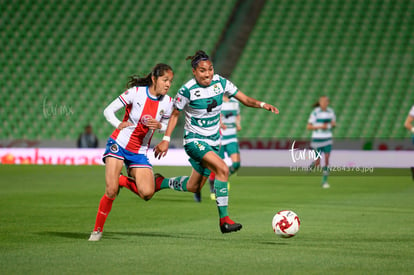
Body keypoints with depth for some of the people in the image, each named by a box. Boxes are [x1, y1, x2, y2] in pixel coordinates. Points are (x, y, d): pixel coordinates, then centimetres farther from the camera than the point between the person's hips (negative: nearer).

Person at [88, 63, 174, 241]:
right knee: (111, 191, -16)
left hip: (139, 153, 3)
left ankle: (122, 181, 14)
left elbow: (165, 125, 13)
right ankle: (97, 230, 3)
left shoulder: (167, 103, -3)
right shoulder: (136, 92, -12)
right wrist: (118, 125, -24)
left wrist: (159, 125, -11)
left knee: (147, 193, -16)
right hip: (119, 144, -3)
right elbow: (108, 110, -6)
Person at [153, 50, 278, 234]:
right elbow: (175, 114, -4)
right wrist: (166, 140, -8)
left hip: (213, 141, 6)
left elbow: (244, 99, -1)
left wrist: (262, 104, -19)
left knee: (194, 187, 15)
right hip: (194, 140, -6)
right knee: (222, 169, -29)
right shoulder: (187, 90, -16)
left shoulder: (220, 82, -5)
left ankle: (161, 182, 42)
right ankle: (224, 219, -25)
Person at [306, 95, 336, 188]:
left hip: (327, 139, 3)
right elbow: (308, 127, -9)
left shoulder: (331, 112, 2)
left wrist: (333, 124, -10)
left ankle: (324, 181, 2)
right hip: (317, 139, -3)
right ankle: (313, 164, 38)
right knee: (318, 163, 0)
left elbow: (334, 124, 15)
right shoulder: (315, 113, -11)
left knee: (327, 160, -7)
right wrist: (320, 127, -21)